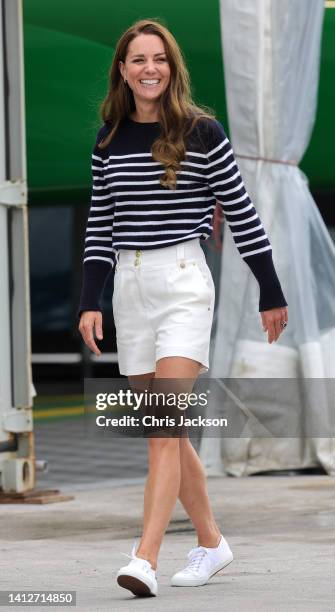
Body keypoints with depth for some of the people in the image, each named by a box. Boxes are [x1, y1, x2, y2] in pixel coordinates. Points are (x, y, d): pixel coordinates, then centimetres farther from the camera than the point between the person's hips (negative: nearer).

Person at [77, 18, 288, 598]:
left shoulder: (202, 132, -4)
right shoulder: (109, 139, 9)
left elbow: (241, 213, 0)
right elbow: (100, 225, 13)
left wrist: (272, 293, 3)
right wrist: (90, 301, 4)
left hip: (183, 282, -5)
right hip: (129, 287, 6)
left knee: (163, 428, -14)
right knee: (165, 431, 11)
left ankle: (144, 559, -20)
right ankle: (211, 542, 25)